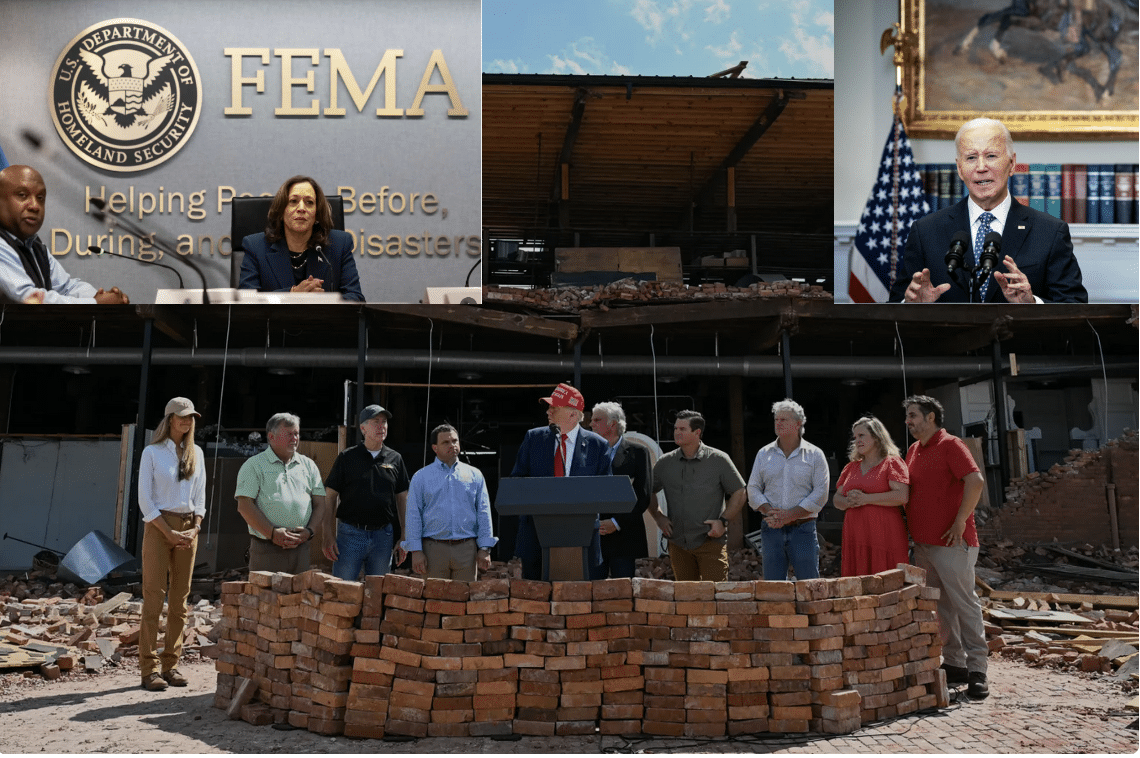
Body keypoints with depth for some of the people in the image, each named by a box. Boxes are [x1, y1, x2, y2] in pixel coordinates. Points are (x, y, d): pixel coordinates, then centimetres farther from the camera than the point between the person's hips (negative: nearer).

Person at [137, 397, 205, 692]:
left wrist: (195, 529, -2)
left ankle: (171, 665, 10)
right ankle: (149, 668, -3)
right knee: (154, 597, -7)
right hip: (158, 526, -4)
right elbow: (145, 500, -4)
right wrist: (170, 532, -12)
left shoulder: (196, 453, 12)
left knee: (179, 599, 4)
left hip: (188, 528, 4)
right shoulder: (152, 452, 0)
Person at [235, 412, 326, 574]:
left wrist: (309, 530, -4)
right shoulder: (254, 465, 3)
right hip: (266, 549, -4)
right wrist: (272, 533, -14)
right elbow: (244, 506, -6)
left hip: (300, 548, 4)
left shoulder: (308, 465, 16)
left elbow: (319, 504, 14)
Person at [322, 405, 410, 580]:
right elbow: (330, 498, 1)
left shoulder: (395, 459, 9)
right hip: (350, 534, -2)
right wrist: (328, 537, -7)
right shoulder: (347, 458, 1)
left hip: (383, 537, 3)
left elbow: (402, 499, 13)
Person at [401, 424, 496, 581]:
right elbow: (413, 516, 3)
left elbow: (484, 514, 9)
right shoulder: (421, 477, 8)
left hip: (466, 550, 1)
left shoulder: (475, 475, 12)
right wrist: (416, 551, -7)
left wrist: (484, 549, 0)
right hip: (434, 549, -1)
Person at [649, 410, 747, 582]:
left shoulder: (719, 460, 0)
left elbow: (739, 493, 4)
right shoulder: (665, 463, 8)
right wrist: (658, 517, 6)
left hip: (711, 541, -3)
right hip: (678, 543, 3)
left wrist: (723, 521, -6)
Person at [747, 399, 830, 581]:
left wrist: (789, 515, -13)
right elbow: (753, 489, 9)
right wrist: (770, 511, -10)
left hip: (803, 529, -2)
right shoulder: (764, 454, 12)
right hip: (772, 530, 2)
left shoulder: (814, 455, 4)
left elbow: (821, 493, -4)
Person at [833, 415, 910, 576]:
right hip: (855, 538, 5)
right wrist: (848, 501, -4)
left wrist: (865, 498, -13)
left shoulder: (892, 462, 1)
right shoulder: (851, 467, 20)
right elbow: (836, 499, 20)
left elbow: (902, 496, -12)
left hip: (885, 538, -5)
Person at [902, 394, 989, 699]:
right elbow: (908, 492, 28)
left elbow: (976, 481, -20)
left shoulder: (950, 445, -8)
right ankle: (954, 664, 17)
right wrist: (912, 526, 16)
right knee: (940, 606, 10)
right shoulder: (913, 451, 16)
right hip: (922, 543, 8)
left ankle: (977, 670, -3)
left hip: (951, 541, -8)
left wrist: (961, 520, -18)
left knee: (964, 603, -6)